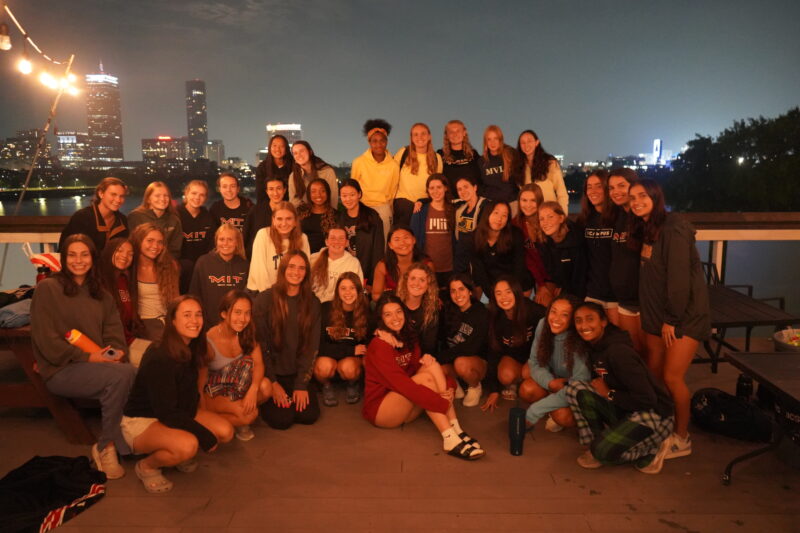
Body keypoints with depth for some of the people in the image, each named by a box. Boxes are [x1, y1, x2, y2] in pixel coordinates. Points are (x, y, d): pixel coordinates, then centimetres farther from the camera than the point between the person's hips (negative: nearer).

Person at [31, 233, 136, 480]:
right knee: (123, 375, -31)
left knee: (135, 375, -28)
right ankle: (106, 446, -13)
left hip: (99, 365, 5)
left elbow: (115, 333, 11)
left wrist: (114, 354, -11)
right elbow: (46, 340, -8)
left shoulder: (101, 294, 17)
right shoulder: (47, 288, -1)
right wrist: (86, 357, -16)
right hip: (60, 371, -5)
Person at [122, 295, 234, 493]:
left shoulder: (192, 349, -4)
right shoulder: (159, 358, -28)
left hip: (178, 413, 8)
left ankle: (180, 455, 14)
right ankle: (147, 467, -4)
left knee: (225, 432, -10)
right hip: (141, 420, -8)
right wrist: (204, 435, -23)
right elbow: (166, 413, -26)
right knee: (188, 445, -34)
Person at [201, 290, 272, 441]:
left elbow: (258, 363, -13)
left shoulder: (247, 333, -6)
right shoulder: (209, 341, -22)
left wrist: (253, 389, -31)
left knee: (265, 386, -25)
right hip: (213, 393, -5)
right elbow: (200, 382, -17)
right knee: (249, 415, -29)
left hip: (236, 389, 5)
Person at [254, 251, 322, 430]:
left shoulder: (312, 303, 0)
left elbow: (312, 345, -1)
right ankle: (265, 401, 16)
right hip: (272, 372, -3)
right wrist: (273, 383, -10)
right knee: (282, 419, -16)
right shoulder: (264, 299, -9)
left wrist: (302, 384, -8)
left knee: (309, 415, -12)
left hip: (298, 373, 3)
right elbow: (260, 343, -8)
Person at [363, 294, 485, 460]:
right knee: (424, 378, -27)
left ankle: (456, 431, -26)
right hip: (379, 409, -7)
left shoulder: (409, 339, 7)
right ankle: (450, 439, -32)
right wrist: (443, 403, -32)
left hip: (406, 409, 7)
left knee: (431, 365, -17)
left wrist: (449, 386, -22)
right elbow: (401, 384, -28)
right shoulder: (379, 346, -18)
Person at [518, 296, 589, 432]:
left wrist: (534, 411, -30)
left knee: (562, 416, -31)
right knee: (526, 389, -23)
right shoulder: (543, 325, -18)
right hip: (554, 379, 5)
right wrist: (550, 382, -30)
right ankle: (552, 412, 5)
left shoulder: (579, 342, -30)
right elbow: (535, 361, -7)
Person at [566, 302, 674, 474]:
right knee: (576, 388, -11)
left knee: (604, 451, -27)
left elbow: (648, 399, -25)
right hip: (623, 410, 8)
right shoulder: (594, 348, 2)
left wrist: (608, 394, -14)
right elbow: (602, 382, 17)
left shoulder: (618, 352, -24)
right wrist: (598, 386, -4)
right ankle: (595, 442, -2)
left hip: (653, 413, -8)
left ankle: (651, 450, 0)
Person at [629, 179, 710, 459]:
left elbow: (679, 276, -20)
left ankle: (682, 439, 11)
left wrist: (671, 319, -17)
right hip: (658, 315, 8)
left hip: (685, 314, -8)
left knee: (672, 377, -5)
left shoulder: (673, 228, -17)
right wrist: (657, 317, 7)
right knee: (653, 373, 8)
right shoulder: (645, 230, 10)